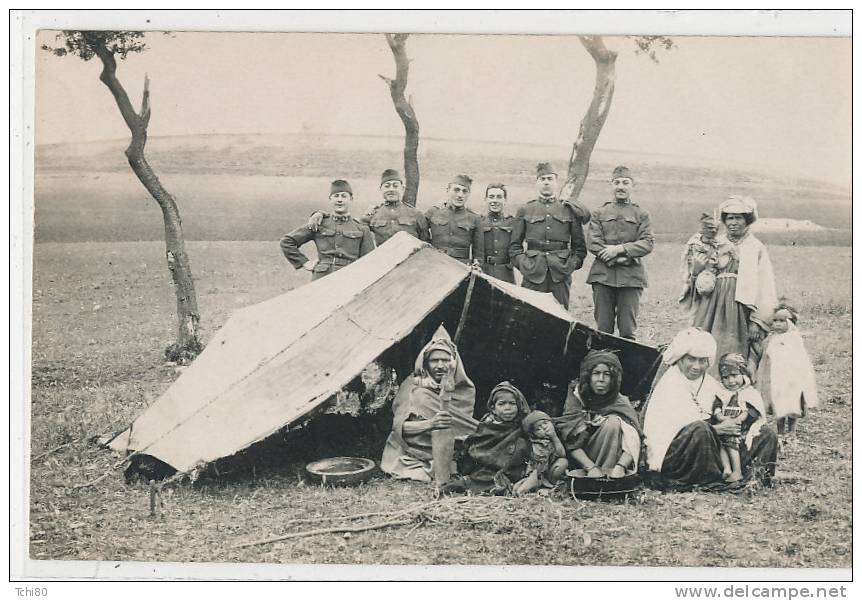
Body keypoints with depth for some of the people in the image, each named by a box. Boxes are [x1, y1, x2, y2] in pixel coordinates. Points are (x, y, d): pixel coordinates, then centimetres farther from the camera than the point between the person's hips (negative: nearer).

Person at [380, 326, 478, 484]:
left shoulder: (465, 391, 7)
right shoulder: (412, 385, 2)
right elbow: (399, 426, -6)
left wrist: (446, 394, -13)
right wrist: (429, 424, -24)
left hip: (447, 457, 2)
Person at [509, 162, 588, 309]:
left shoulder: (569, 210, 11)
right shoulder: (524, 211, 10)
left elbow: (580, 246, 13)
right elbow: (514, 246, 10)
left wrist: (572, 265, 1)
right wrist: (523, 265, -2)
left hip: (561, 276, 1)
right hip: (533, 275, 0)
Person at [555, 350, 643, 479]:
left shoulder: (621, 403, -7)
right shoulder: (576, 398, -9)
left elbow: (633, 441, -20)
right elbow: (570, 443, -17)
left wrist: (620, 467, -39)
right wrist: (591, 468, -33)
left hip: (610, 458, 1)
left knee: (613, 422, -23)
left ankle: (606, 474, -21)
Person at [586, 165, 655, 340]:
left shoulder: (641, 215, 11)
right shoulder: (599, 214, 11)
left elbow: (648, 243, -2)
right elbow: (594, 244, 0)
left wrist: (620, 249, -14)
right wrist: (618, 259, -12)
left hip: (631, 278, 0)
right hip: (603, 276, 1)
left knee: (628, 330, -1)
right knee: (603, 328, 2)